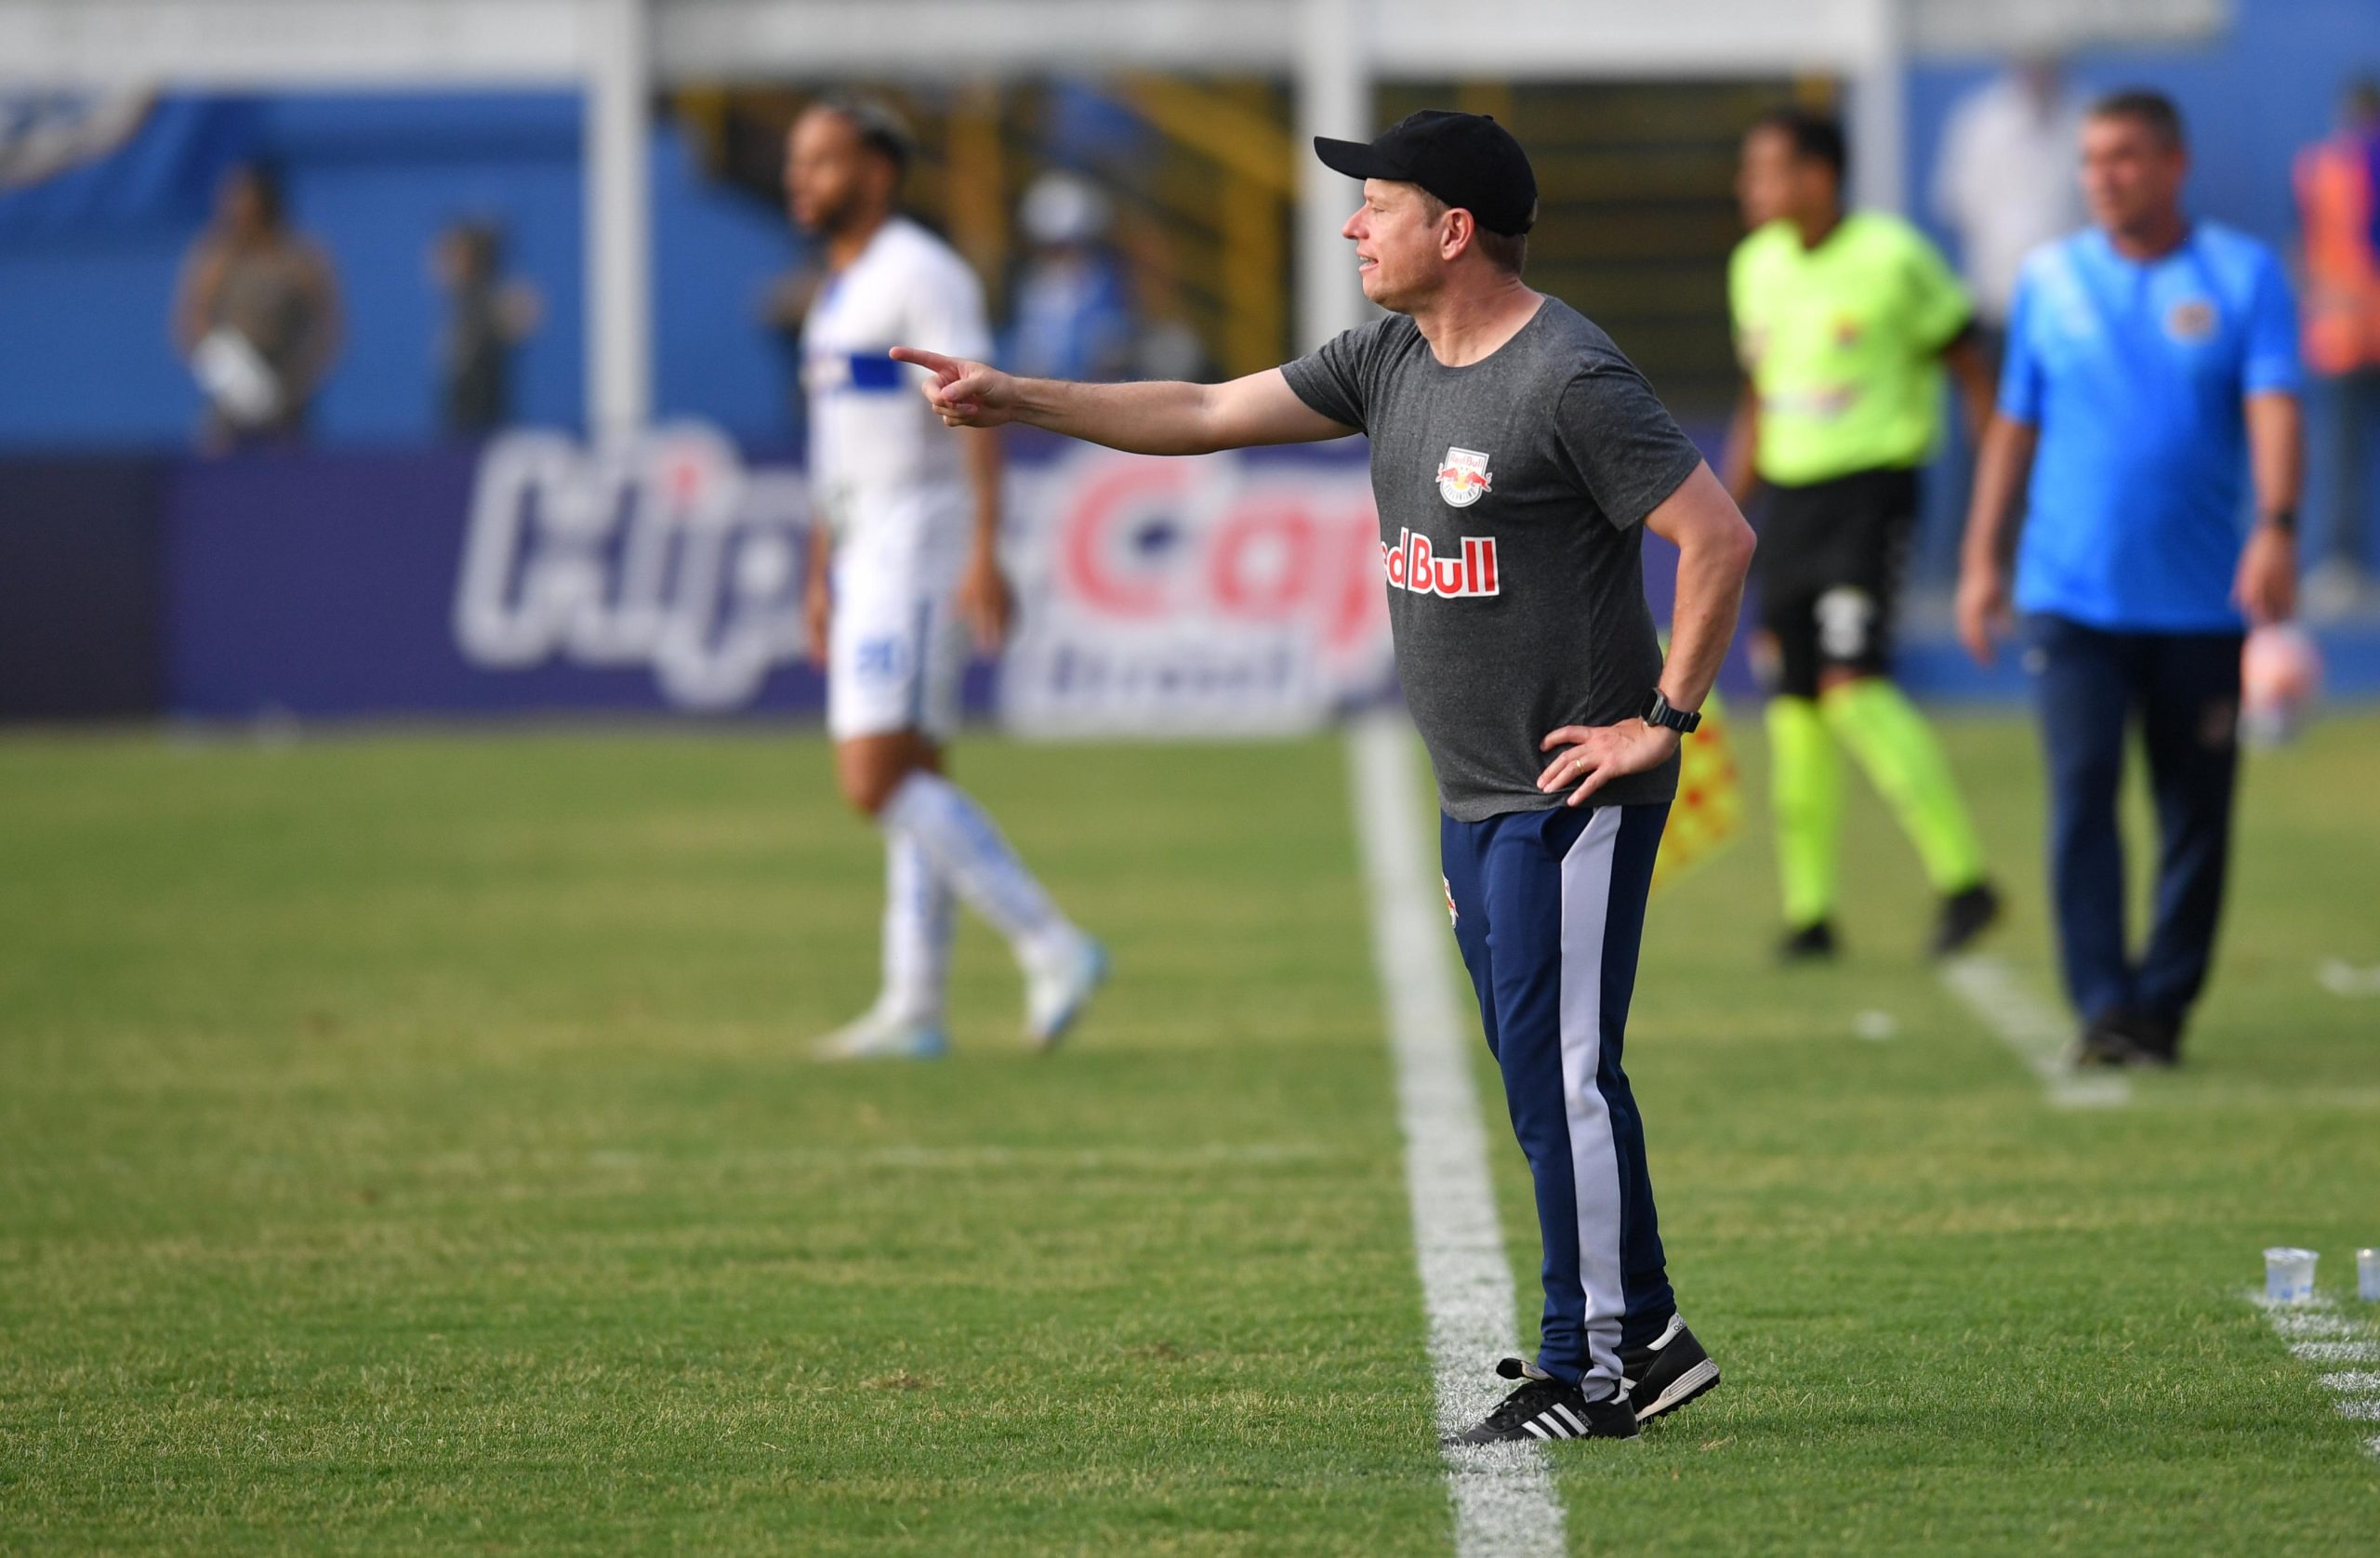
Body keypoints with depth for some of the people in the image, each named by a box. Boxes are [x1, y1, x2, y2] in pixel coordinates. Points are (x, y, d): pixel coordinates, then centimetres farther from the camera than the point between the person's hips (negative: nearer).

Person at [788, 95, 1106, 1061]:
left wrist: (985, 553, -28)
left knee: (878, 781, -16)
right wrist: (821, 577, 24)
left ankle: (1051, 947, -15)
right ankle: (913, 1009, 8)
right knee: (910, 783, 8)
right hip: (867, 552, 10)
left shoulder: (921, 275, -12)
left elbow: (979, 413, -20)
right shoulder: (840, 290, 18)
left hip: (924, 542, -10)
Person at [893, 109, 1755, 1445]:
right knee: (1548, 1077, 13)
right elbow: (1204, 417, 14)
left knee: (1561, 1075, -6)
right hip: (1477, 799, 9)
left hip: (1578, 797, -9)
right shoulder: (1394, 360, 10)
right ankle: (1645, 1334, 22)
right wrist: (1023, 402, 8)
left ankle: (1593, 1372, 1)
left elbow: (1721, 536, -20)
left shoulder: (1570, 381, -17)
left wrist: (1666, 721, -16)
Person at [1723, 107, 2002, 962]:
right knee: (1792, 703, 5)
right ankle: (1807, 909, 13)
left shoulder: (1892, 257, -9)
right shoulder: (1756, 266, 11)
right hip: (1789, 498, 7)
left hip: (1870, 493, -7)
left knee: (1852, 685, -19)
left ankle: (1962, 875, -13)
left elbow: (1970, 370, -3)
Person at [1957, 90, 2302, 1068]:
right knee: (2081, 794, -12)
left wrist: (2276, 527, -23)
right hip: (2071, 592, 0)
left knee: (2196, 812, 3)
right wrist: (1982, 560, 8)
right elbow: (2014, 426, 13)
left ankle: (2164, 1006, 15)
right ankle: (2103, 1008, -13)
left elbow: (2273, 406, -8)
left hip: (2198, 601, 0)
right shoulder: (2050, 280, 9)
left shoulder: (2244, 275, 3)